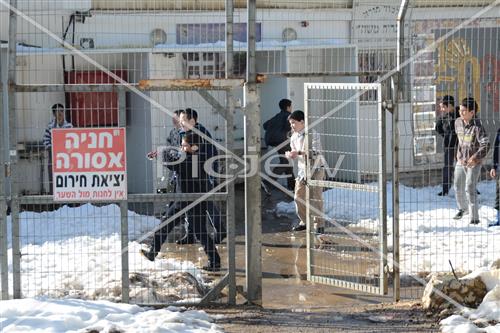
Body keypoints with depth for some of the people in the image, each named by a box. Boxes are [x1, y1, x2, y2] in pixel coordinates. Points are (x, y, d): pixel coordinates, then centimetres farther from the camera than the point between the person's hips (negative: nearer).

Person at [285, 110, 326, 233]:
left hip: (316, 169, -7)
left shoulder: (312, 134, -14)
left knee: (316, 198, -9)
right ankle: (304, 222, 21)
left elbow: (315, 152, -23)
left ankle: (319, 225, -3)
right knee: (299, 197, 7)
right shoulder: (294, 137, 6)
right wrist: (290, 155, -7)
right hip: (302, 169, 7)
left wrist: (299, 152, -28)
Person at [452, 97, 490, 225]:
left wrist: (475, 158, -29)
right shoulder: (458, 122, 0)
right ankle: (463, 208, 44)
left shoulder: (477, 126, -21)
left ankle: (474, 217, -6)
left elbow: (486, 144, -24)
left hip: (474, 162, -7)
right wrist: (459, 154, 15)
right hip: (461, 161, 7)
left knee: (470, 189, -13)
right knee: (458, 187, 18)